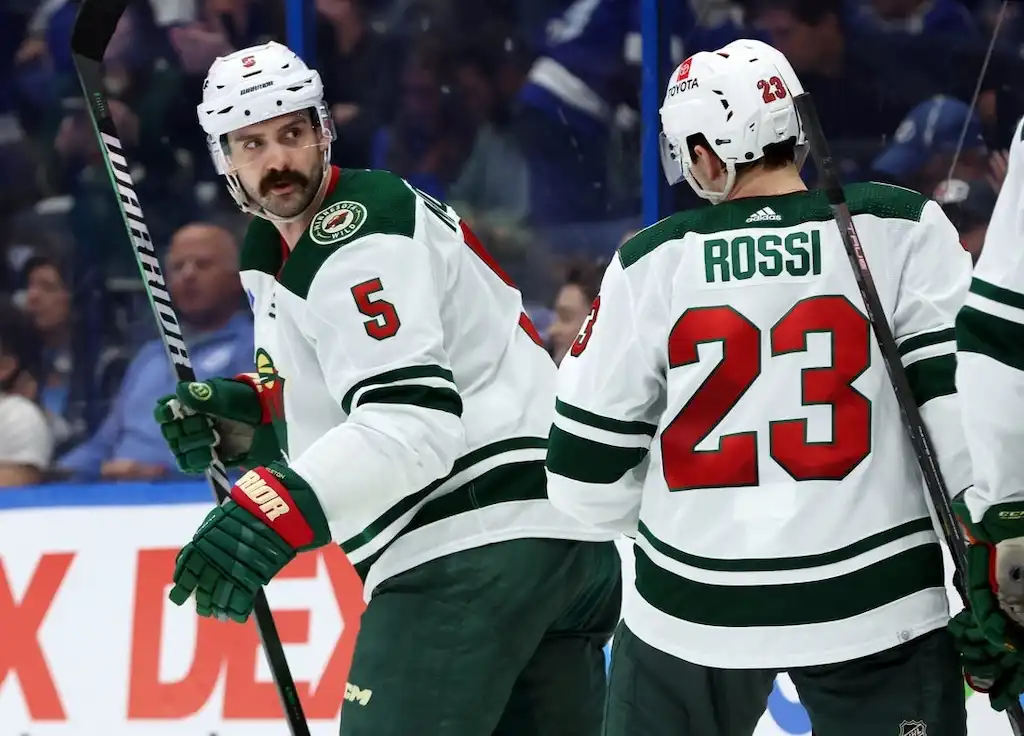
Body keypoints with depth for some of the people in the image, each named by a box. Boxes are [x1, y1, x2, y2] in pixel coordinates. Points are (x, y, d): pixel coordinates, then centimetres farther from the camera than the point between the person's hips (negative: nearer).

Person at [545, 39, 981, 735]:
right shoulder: (902, 231, -6)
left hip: (694, 609, 2)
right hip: (873, 601, -1)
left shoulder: (653, 262, -2)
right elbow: (963, 405, -10)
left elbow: (588, 471, 2)